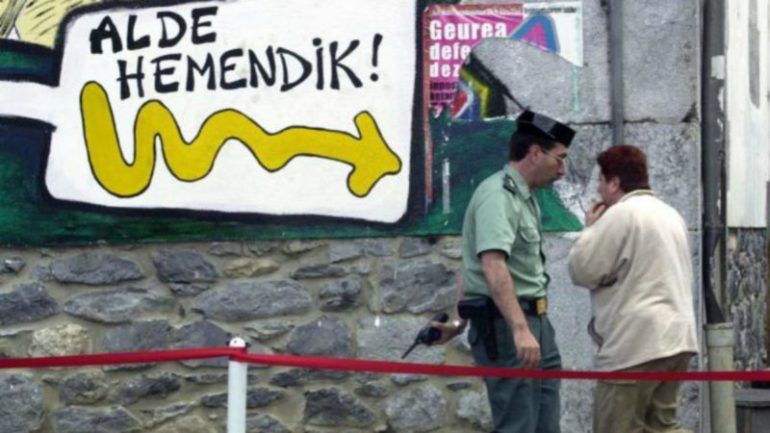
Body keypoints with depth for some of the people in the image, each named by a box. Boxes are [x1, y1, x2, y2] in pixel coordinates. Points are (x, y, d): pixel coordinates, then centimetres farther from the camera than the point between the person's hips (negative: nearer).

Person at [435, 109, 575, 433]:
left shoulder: (523, 197, 18)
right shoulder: (498, 195, -14)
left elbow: (470, 266, 23)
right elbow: (493, 266, -27)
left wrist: (461, 322, 21)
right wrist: (519, 330, -35)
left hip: (534, 321, 10)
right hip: (505, 325, -10)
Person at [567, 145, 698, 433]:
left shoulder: (620, 214, -10)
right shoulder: (670, 215, 18)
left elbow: (582, 270, -9)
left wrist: (591, 230, 7)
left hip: (636, 343, -9)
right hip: (676, 338, 9)